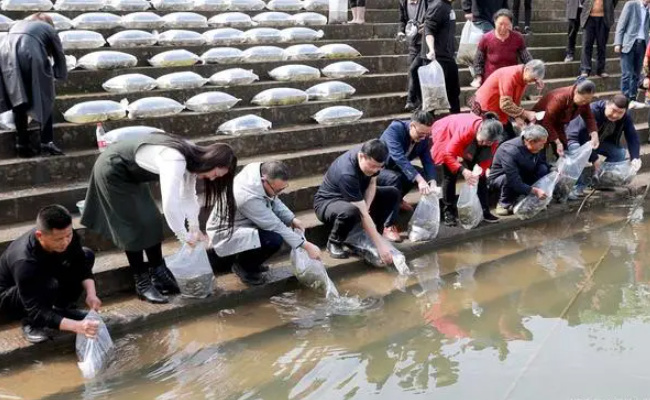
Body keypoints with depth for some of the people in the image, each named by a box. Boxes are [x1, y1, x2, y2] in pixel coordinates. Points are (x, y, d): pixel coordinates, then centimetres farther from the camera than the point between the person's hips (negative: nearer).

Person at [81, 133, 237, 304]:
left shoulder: (192, 159, -6)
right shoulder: (176, 161, -35)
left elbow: (188, 195, 5)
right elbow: (170, 205, -40)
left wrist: (195, 229, -1)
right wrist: (185, 236, -27)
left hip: (131, 174, 9)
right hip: (111, 171, -9)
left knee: (152, 222, 7)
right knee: (134, 228, -6)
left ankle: (159, 276, 17)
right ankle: (142, 283, 4)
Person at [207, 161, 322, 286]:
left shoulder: (259, 170, -14)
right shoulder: (248, 197, -36)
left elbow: (274, 201, 5)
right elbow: (276, 226, -28)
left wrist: (292, 219, -6)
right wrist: (306, 246, -24)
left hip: (242, 222, 9)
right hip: (227, 235, -9)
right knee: (274, 239, -28)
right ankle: (242, 265, 0)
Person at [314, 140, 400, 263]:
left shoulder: (371, 157, -17)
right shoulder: (347, 173, -38)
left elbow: (372, 184, -2)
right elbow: (362, 214, -37)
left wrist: (365, 208, -21)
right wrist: (380, 244, -36)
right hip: (328, 202, -8)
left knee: (393, 193, -7)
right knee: (350, 212, -42)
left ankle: (371, 232, 4)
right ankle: (334, 243, -13)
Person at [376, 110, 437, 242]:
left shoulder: (423, 138, -10)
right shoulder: (395, 128, -31)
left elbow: (428, 161, -14)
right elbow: (399, 157, -42)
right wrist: (419, 180, -50)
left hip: (395, 167, 7)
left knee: (423, 174, -10)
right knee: (395, 178, -35)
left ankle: (397, 199, 17)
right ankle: (388, 226, -30)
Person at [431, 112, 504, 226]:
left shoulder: (492, 137, -27)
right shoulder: (465, 130, -43)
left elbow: (486, 159, -16)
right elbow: (449, 154, -42)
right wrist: (463, 170, -54)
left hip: (469, 145, 5)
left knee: (480, 175, -4)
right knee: (450, 175, -13)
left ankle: (484, 210, 3)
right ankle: (449, 212, -7)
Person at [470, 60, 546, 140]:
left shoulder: (523, 79, 0)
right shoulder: (511, 75, -27)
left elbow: (515, 101, 7)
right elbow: (505, 105, -30)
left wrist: (517, 116, -10)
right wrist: (526, 114, -26)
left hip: (499, 113, 9)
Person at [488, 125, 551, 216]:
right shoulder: (510, 151, -35)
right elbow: (514, 181, -39)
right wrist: (534, 190, -40)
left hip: (521, 175, 6)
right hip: (498, 178, -6)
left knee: (543, 169, -16)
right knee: (509, 179, -40)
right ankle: (504, 204, -13)